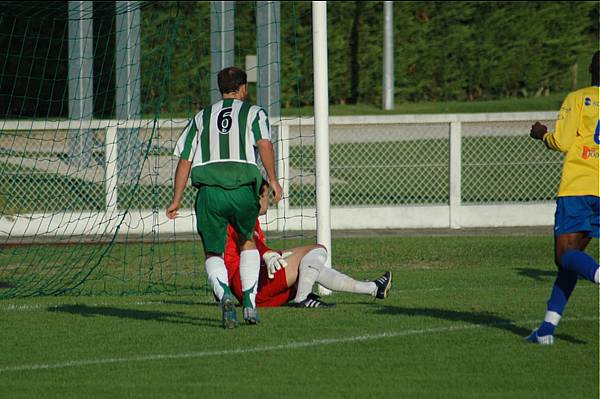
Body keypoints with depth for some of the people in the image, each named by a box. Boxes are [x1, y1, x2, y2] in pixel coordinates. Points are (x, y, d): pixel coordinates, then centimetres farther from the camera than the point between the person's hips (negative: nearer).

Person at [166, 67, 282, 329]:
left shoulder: (202, 117, 23)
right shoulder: (254, 113, 15)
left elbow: (185, 159, 17)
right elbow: (264, 143, -6)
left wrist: (176, 200, 19)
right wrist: (273, 180, -8)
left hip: (208, 191, 1)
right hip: (243, 187, -1)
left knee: (213, 253, 11)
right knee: (247, 242, 24)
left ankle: (225, 295, -20)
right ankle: (250, 303, 12)